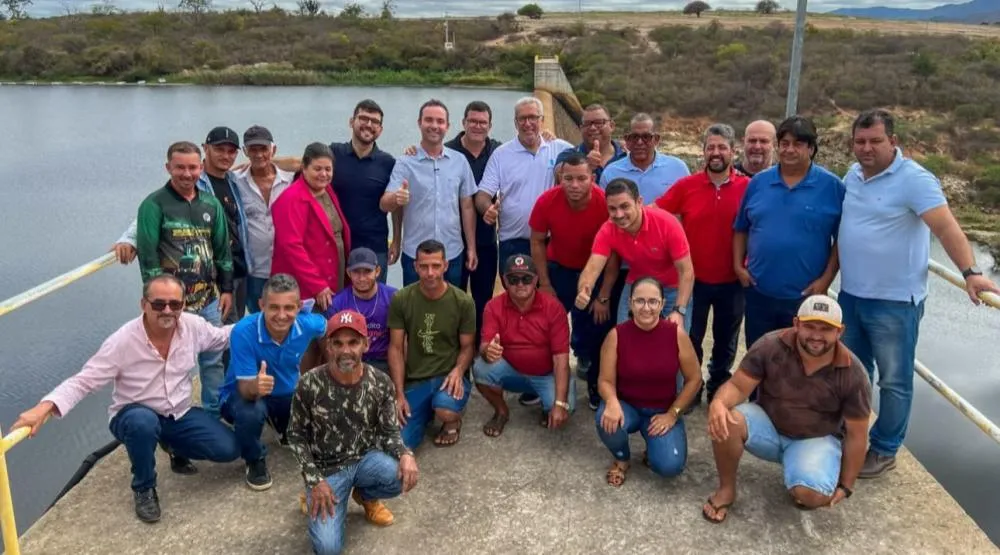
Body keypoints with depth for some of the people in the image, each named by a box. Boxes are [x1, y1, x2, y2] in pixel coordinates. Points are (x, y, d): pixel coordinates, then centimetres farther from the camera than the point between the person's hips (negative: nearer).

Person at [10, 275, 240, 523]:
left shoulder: (192, 325, -13)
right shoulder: (123, 341, -24)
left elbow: (222, 337, 7)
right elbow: (84, 380, -25)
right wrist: (45, 407, -40)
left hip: (180, 415, 4)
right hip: (133, 417, -4)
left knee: (228, 450, -13)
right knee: (143, 422, -42)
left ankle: (175, 446, 21)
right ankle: (144, 489, -12)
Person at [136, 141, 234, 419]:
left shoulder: (211, 203, 9)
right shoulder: (154, 204, -6)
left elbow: (222, 249, 14)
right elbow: (147, 255, -9)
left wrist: (226, 289, 10)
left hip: (209, 298, 5)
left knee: (213, 359, 14)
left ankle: (215, 416, 28)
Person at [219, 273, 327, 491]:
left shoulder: (308, 324, -23)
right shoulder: (243, 332, -33)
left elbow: (329, 329, 4)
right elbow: (245, 388, -31)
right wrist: (255, 386, -55)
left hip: (288, 394, 5)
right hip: (246, 393, -5)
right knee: (250, 413, -37)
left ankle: (288, 431, 25)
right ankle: (256, 461, -2)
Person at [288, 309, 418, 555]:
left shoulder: (381, 383, -12)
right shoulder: (309, 384, -18)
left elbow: (389, 432, -2)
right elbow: (296, 436, -6)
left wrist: (405, 454, -24)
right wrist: (315, 480, -14)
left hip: (366, 458, 2)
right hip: (326, 469, -2)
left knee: (405, 476, -30)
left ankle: (365, 495, 8)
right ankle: (316, 498, 17)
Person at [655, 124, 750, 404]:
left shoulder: (748, 187, -7)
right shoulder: (685, 185, -7)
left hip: (732, 281, 0)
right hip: (693, 279, 0)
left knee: (726, 342, 17)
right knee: (690, 340, 13)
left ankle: (718, 390, 37)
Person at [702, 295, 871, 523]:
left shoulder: (853, 374, -17)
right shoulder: (770, 346, -18)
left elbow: (856, 434, -7)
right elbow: (737, 386, -17)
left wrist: (845, 486, -4)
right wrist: (718, 403, -42)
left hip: (817, 439, -1)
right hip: (768, 426, 1)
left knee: (812, 496, -30)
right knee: (725, 421, -32)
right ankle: (726, 489, -7)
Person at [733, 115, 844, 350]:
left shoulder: (831, 186, -4)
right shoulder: (758, 182, 4)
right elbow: (741, 229, 11)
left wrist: (826, 279, -10)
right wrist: (738, 266, 1)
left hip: (805, 296, -3)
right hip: (758, 292, 3)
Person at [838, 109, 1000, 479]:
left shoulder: (913, 179, -15)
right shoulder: (852, 176, 6)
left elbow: (946, 227, -25)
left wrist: (970, 272, -37)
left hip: (895, 302, -7)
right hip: (850, 295, 7)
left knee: (894, 381, 8)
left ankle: (885, 450, 22)